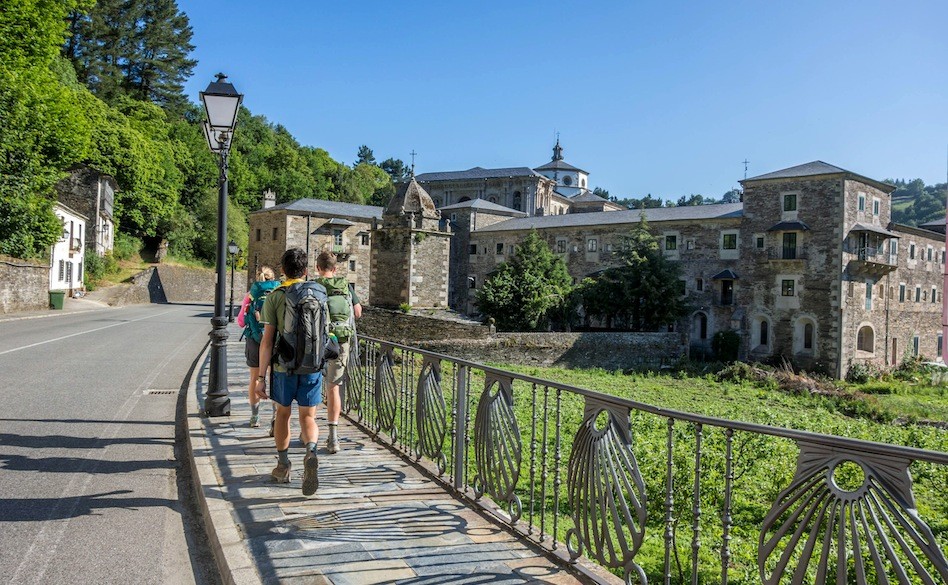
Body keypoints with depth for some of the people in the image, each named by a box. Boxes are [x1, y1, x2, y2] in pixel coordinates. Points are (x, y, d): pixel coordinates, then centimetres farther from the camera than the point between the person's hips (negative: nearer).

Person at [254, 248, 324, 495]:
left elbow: (267, 340, -9)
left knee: (283, 414, 18)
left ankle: (283, 466, 26)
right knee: (308, 417, 6)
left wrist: (261, 377, -6)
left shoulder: (274, 297, -5)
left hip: (284, 366, -1)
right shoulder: (319, 294, 2)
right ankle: (311, 452, -23)